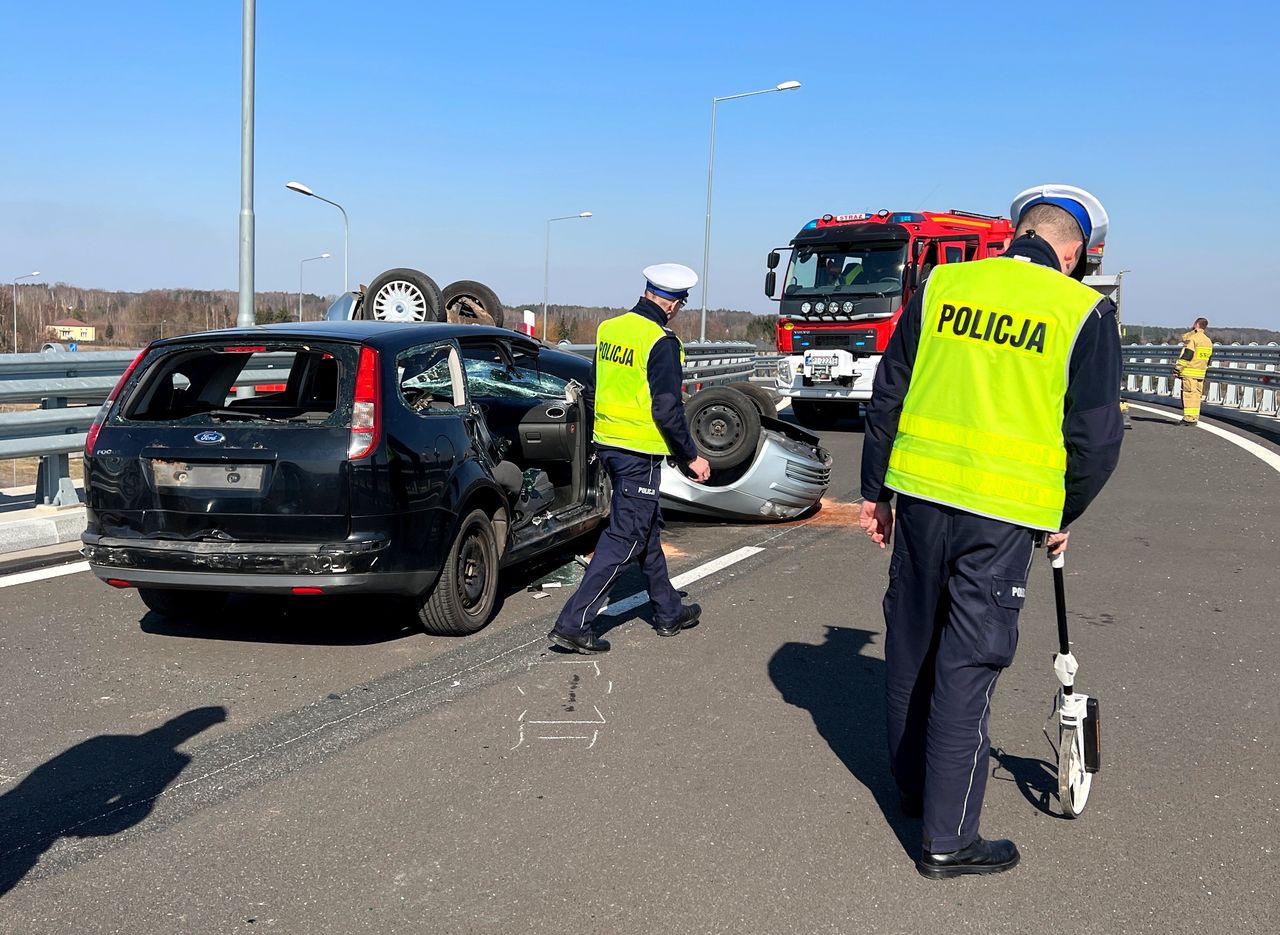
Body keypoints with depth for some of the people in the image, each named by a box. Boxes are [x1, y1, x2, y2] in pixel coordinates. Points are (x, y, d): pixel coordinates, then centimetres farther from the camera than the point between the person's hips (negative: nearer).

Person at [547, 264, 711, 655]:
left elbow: (592, 392, 16)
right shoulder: (662, 342, -16)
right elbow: (667, 410, -18)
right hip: (640, 452, -9)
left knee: (647, 529, 20)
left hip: (607, 444, 9)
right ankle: (573, 624, -4)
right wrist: (691, 457, -8)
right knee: (623, 539, -3)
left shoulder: (609, 329, 8)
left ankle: (669, 612, 33)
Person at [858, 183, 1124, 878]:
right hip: (1005, 512, -3)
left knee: (910, 646, 18)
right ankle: (948, 839, 12)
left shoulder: (942, 286, 4)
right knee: (968, 665, 3)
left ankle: (913, 786, 37)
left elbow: (886, 394, 6)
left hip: (921, 490, 4)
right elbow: (1098, 438, -4)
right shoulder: (1085, 312, -4)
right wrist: (1062, 516, 12)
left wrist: (876, 490, 14)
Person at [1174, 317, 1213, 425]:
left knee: (1189, 394, -7)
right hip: (1200, 373, 8)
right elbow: (1208, 359, 19)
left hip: (1189, 372, -8)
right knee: (1196, 395, 11)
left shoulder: (1192, 338, -11)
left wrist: (1177, 368, -15)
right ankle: (1194, 418, 13)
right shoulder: (1208, 341, 16)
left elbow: (1187, 355, -18)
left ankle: (1189, 418, -9)